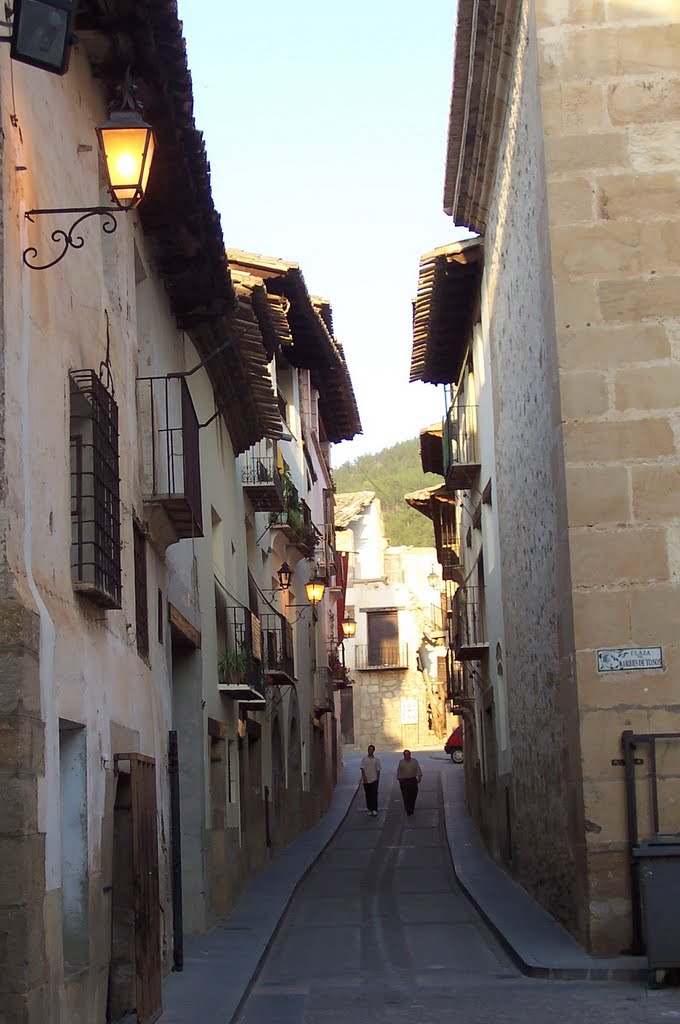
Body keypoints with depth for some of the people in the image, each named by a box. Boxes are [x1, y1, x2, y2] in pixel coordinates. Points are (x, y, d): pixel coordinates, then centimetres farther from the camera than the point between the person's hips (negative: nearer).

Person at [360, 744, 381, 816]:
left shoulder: (376, 760, 4)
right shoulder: (364, 759, 3)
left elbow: (378, 770, 7)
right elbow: (362, 769, -1)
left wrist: (378, 779, 2)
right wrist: (364, 777, -14)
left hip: (374, 780, -1)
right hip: (366, 780, 1)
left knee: (374, 795, -8)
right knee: (368, 795, 6)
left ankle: (374, 810, -10)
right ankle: (369, 809, 15)